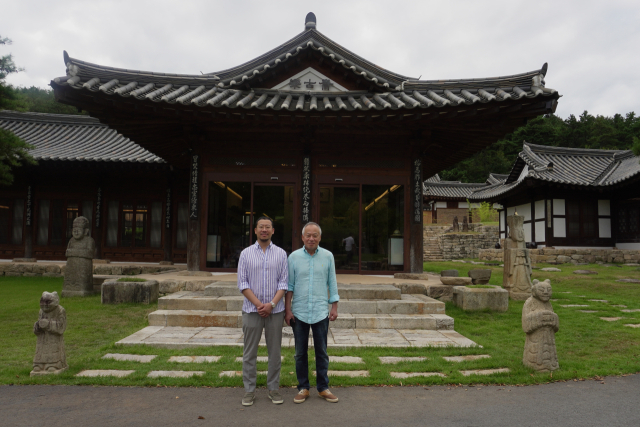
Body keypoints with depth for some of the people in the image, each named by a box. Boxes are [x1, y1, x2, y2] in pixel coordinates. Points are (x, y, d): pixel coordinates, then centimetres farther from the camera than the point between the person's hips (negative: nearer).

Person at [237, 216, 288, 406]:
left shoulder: (281, 254, 4)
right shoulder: (246, 253, 3)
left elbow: (284, 282, 0)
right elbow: (242, 283, -2)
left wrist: (271, 304, -13)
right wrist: (258, 304, -11)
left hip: (275, 310, 1)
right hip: (251, 310, 0)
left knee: (274, 351, 8)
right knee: (249, 352, 6)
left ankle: (273, 388, 21)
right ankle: (249, 390, 18)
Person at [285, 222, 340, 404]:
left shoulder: (328, 256, 1)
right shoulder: (294, 257, 0)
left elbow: (332, 283, 6)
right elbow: (289, 285, 2)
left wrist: (334, 307, 2)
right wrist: (287, 310, -2)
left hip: (321, 312, 0)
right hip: (299, 312, 0)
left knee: (321, 352, 8)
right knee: (300, 353, 10)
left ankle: (323, 388, 21)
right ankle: (303, 388, 23)